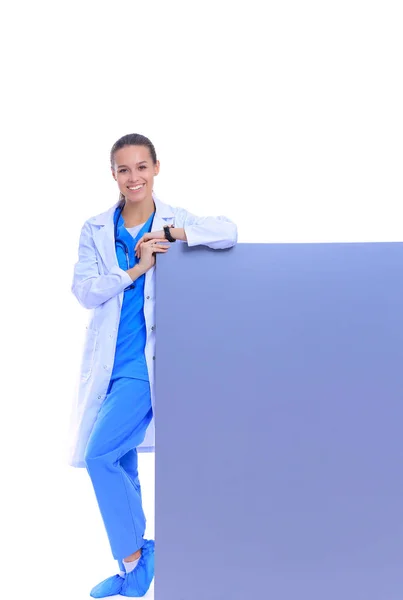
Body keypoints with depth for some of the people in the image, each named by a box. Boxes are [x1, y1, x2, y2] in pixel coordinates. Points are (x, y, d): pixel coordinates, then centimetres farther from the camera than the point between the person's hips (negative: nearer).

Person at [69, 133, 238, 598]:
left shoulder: (175, 221, 0)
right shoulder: (95, 230, 7)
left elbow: (228, 232, -15)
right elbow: (84, 290, -3)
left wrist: (168, 233, -19)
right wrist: (135, 269, -13)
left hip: (147, 359, -4)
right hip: (109, 361, 4)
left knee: (99, 454, -15)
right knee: (120, 466, 12)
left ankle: (133, 560, 6)